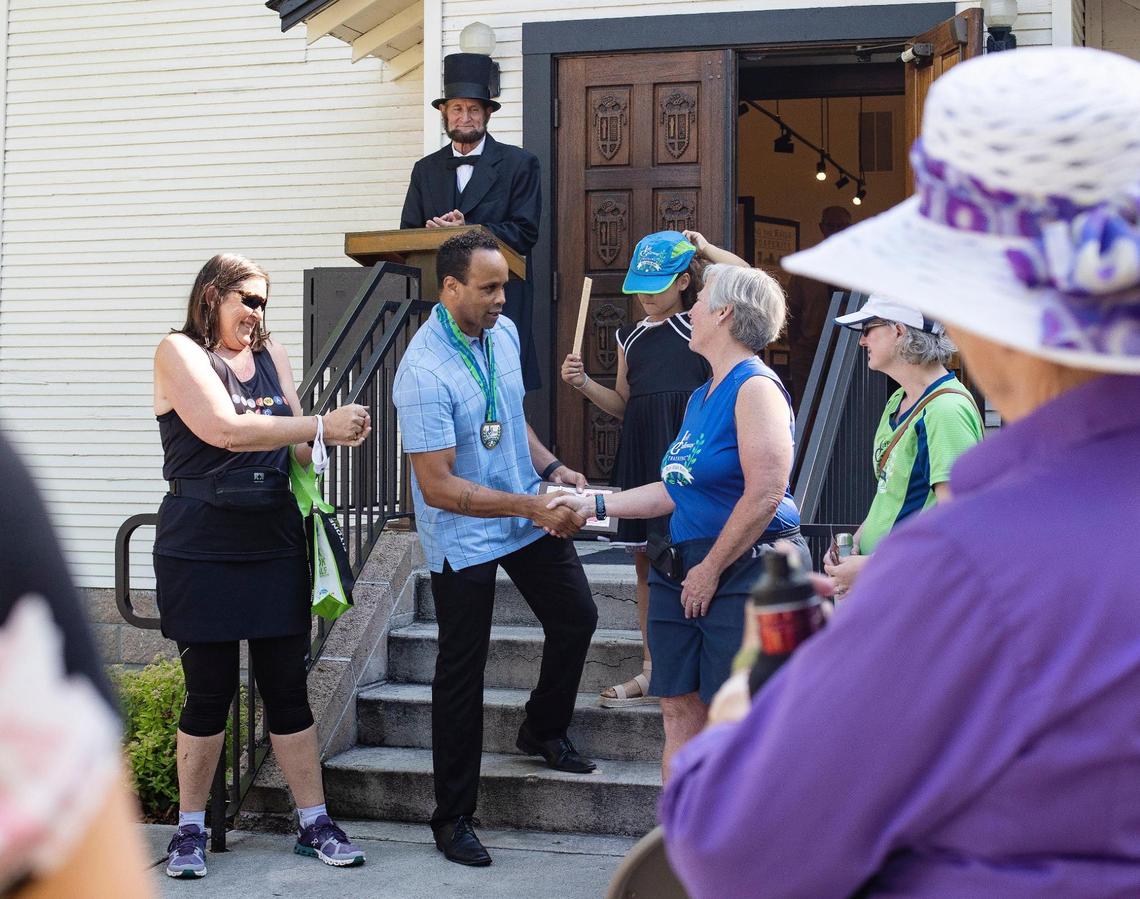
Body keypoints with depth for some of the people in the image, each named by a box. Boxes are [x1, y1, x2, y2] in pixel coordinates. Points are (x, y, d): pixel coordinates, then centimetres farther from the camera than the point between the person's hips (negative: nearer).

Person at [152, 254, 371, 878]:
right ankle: (190, 829, 17)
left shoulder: (271, 354, 13)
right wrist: (321, 424, -17)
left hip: (274, 543, 4)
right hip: (201, 550, -4)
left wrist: (335, 437, -5)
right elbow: (225, 430, -18)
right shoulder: (180, 352, -4)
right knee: (209, 690, 2)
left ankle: (313, 823, 14)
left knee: (287, 687, 6)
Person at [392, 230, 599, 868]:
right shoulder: (424, 373, -26)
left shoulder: (504, 332, -2)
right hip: (464, 536, -7)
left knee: (577, 618, 17)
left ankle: (544, 729, 43)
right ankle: (454, 817, 15)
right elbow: (437, 487, -27)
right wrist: (531, 506, -30)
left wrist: (551, 468, -1)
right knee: (462, 672, 3)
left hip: (530, 516, 7)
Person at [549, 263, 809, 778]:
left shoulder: (755, 387, -12)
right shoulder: (701, 397, 17)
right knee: (679, 710, 8)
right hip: (684, 571, 9)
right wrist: (594, 505, 18)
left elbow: (764, 494, -20)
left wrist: (710, 570, -14)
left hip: (747, 573, -9)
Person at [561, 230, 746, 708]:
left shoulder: (697, 324, -1)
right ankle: (652, 672, 21)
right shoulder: (631, 336, 16)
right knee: (646, 561, 11)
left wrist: (704, 248, -2)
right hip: (640, 455, 7)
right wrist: (584, 384, 4)